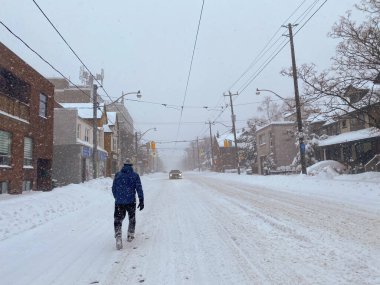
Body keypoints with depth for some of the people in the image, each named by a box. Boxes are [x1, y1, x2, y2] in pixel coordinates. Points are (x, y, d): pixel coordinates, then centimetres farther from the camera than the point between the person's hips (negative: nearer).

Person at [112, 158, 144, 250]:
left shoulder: (117, 175, 5)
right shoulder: (135, 175, -2)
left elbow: (113, 188, 11)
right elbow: (139, 189, -7)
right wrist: (141, 201, -4)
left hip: (119, 202, 1)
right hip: (131, 201, -1)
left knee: (118, 220, 5)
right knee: (132, 218, 21)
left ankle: (118, 239, -12)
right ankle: (130, 235, 31)